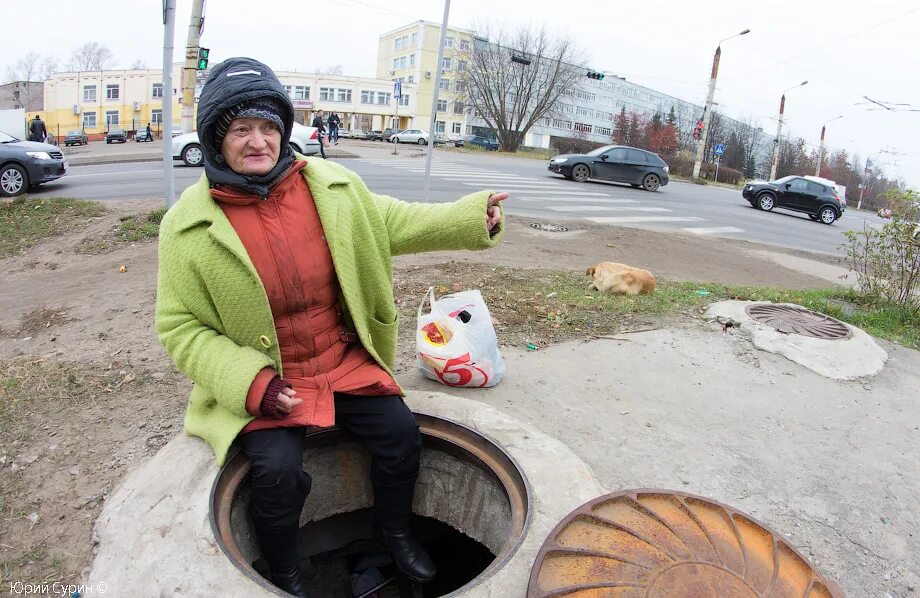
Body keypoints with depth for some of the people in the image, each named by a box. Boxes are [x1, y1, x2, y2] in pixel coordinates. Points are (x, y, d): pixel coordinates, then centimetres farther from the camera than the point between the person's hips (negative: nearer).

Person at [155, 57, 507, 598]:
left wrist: (471, 216, -1)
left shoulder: (332, 185, -4)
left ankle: (393, 530, 29)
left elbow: (393, 223, 9)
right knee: (278, 470, -21)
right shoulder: (189, 226, -12)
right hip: (259, 380, -3)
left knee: (401, 433, -6)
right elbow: (180, 328, -8)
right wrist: (252, 384, -20)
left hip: (344, 362, 3)